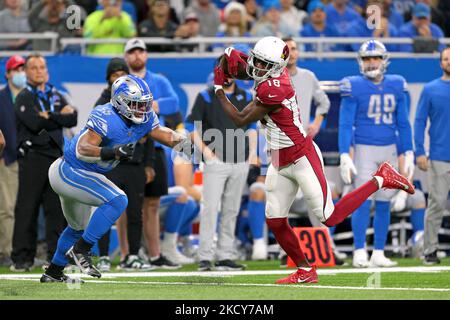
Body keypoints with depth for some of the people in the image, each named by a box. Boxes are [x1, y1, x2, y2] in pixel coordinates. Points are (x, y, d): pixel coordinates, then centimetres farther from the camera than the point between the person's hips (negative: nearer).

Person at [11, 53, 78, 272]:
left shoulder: (56, 96, 19)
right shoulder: (24, 98, 1)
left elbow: (72, 120, 3)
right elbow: (35, 123, -16)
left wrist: (48, 117, -8)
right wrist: (60, 117, -4)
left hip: (55, 156, 5)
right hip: (32, 155, -5)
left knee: (56, 208, 3)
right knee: (27, 208, -7)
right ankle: (21, 258, -6)